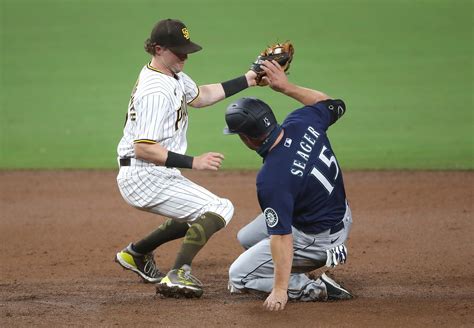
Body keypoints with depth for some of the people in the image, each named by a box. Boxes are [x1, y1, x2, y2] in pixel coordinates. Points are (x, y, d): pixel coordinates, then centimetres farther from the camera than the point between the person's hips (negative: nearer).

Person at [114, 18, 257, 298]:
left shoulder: (173, 75, 9)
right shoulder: (155, 91, -23)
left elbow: (200, 96, 26)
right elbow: (143, 149, -27)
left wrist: (247, 81, 17)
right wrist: (193, 162, -28)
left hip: (156, 175, 10)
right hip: (145, 178, -10)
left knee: (196, 215, 28)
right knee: (219, 209, -15)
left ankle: (136, 253, 33)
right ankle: (178, 275, -23)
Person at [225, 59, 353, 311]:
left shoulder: (271, 179, -33)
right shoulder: (302, 122, -14)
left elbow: (281, 236, -31)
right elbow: (335, 105, 8)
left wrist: (280, 290, -27)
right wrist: (286, 87, 6)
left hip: (316, 238, -9)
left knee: (238, 277, 2)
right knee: (247, 238, 22)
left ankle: (312, 289, -6)